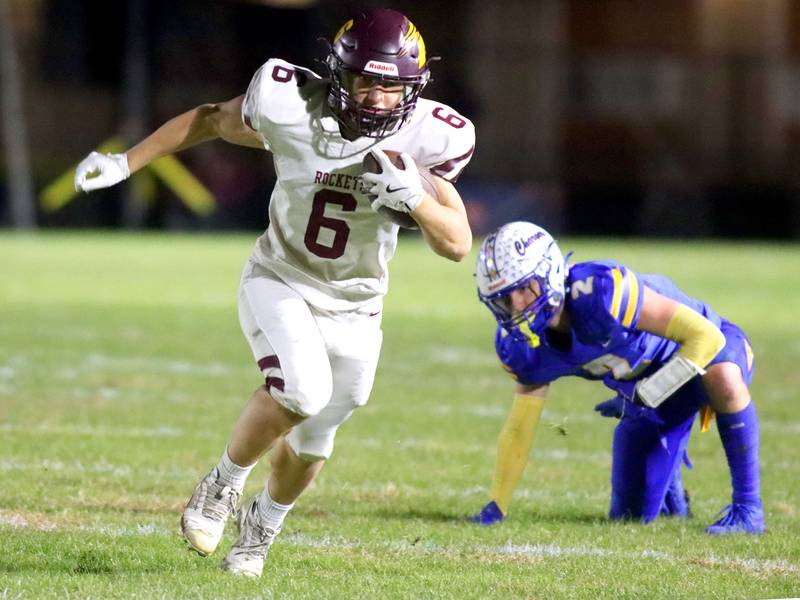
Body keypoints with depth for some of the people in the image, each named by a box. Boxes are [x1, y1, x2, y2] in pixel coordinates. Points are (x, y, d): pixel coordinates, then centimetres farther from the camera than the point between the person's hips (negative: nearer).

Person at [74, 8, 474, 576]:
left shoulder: (426, 138, -17)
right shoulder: (292, 106, -21)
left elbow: (459, 244, -15)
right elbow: (213, 120, -1)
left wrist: (414, 197, -34)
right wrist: (124, 163, 0)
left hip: (353, 309, 2)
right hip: (280, 283, -2)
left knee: (312, 442, 14)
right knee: (302, 391, -29)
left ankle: (262, 526, 47)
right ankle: (224, 484, -2)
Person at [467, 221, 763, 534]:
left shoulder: (600, 289, -38)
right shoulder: (522, 347, -16)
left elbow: (706, 336, -34)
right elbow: (519, 428, 0)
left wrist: (643, 396, -35)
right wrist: (495, 506, -1)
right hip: (644, 388, 6)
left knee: (723, 379, -43)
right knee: (631, 515, 5)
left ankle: (748, 507, -28)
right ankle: (669, 487, 41)